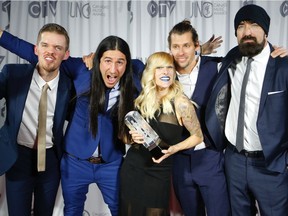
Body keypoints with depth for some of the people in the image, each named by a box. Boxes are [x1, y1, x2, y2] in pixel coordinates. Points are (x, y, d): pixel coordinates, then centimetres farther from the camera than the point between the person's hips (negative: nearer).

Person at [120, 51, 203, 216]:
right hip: (132, 167, 4)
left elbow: (198, 136, -5)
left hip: (159, 172, -4)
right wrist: (134, 136, -8)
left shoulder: (180, 102, -15)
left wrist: (174, 149, -20)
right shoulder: (143, 99, 0)